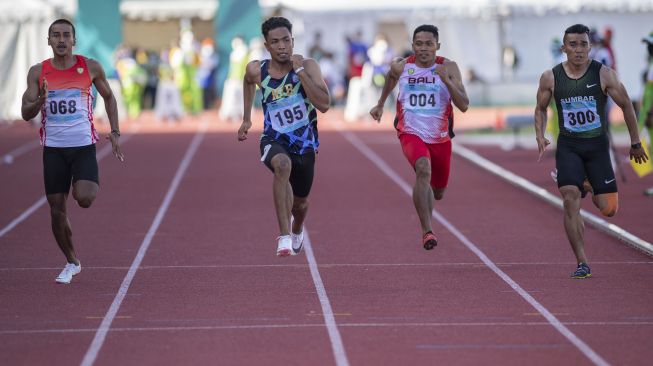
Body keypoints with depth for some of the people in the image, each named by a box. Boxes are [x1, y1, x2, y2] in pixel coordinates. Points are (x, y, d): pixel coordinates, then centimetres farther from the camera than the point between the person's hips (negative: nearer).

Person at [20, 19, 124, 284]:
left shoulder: (90, 68, 0)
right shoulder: (38, 72, 1)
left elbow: (108, 97, 15)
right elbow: (26, 114, 0)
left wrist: (115, 132, 6)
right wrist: (40, 101, -22)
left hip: (84, 145, -2)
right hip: (53, 148, 2)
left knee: (84, 199, -23)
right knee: (57, 210, 3)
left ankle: (88, 186, 16)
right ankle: (71, 263, 22)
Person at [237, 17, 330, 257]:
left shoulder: (307, 66, -17)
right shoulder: (257, 70, -10)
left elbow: (324, 105, -29)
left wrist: (300, 71, -30)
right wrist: (246, 118, 17)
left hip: (304, 143, 1)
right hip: (274, 140, -1)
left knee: (300, 202, 18)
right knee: (282, 164, -38)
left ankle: (297, 230, 57)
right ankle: (284, 235, -36)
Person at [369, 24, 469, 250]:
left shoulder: (449, 68, -8)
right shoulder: (401, 66, -4)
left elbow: (464, 106, -14)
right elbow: (391, 77, 22)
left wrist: (446, 80, -26)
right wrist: (380, 104, 29)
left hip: (440, 138, 2)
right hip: (411, 133, -2)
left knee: (438, 192, 16)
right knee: (423, 169, -33)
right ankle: (427, 231, -33)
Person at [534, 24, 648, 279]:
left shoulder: (604, 74, -7)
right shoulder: (550, 78, -3)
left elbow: (626, 106, 3)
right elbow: (541, 109, 13)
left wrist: (635, 143, 7)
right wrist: (540, 136, -4)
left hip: (597, 145, 0)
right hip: (568, 147, 0)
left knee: (608, 209, -3)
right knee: (570, 199, -18)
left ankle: (591, 188, 35)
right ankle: (582, 264, -11)